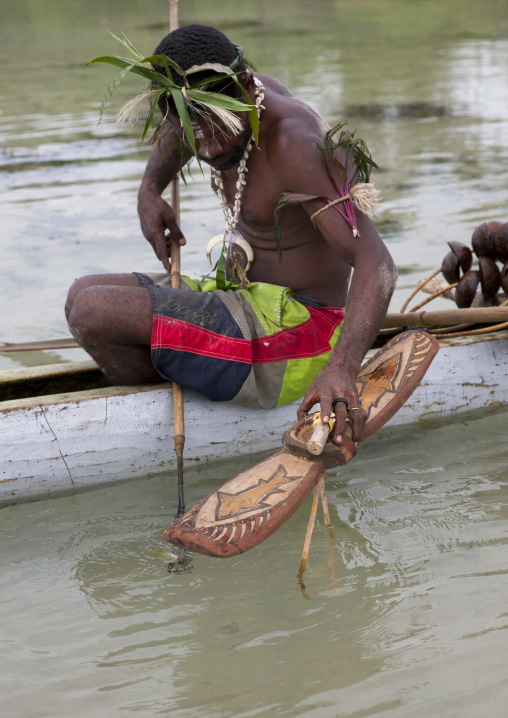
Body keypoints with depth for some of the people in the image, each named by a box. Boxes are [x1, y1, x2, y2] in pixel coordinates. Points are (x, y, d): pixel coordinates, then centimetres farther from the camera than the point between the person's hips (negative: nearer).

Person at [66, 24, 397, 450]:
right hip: (252, 303, 9)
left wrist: (341, 368, -50)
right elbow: (178, 127, 25)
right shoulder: (232, 97, -2)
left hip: (293, 337, -9)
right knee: (82, 295, 13)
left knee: (95, 313, -19)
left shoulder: (290, 141, -27)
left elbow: (377, 263, -35)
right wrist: (150, 189, 6)